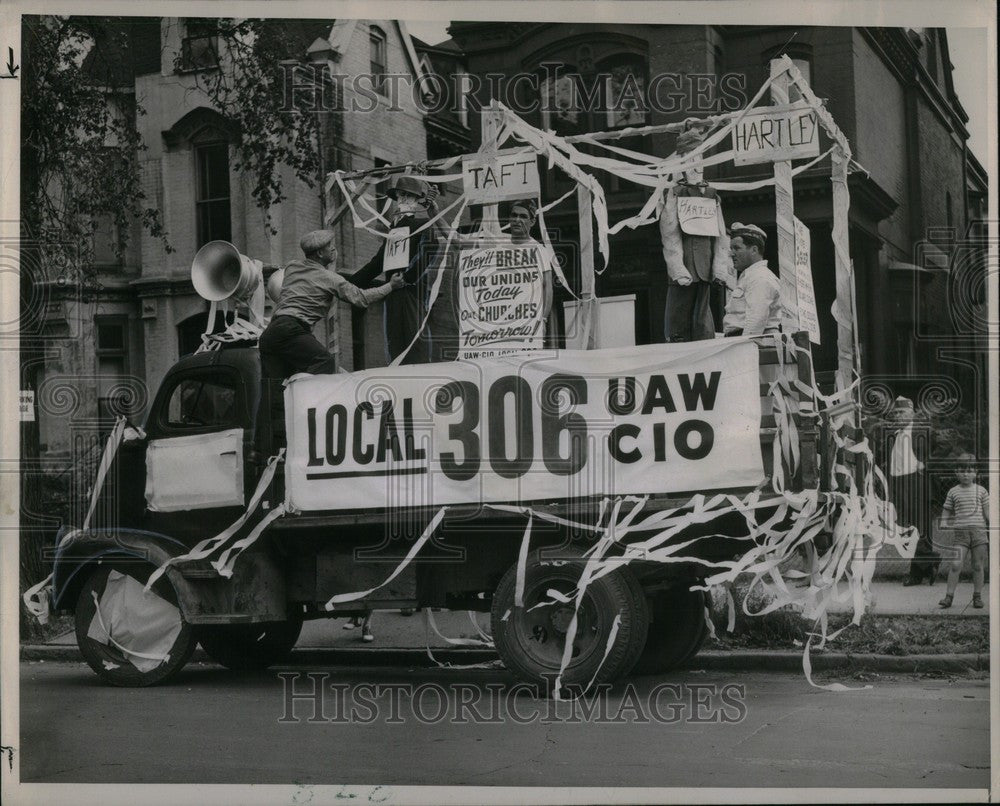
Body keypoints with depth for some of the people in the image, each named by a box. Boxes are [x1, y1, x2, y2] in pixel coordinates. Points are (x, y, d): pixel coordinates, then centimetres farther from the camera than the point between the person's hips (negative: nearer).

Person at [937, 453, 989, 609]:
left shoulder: (981, 491, 8)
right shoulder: (953, 492, 9)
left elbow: (988, 512, 10)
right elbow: (946, 511, 14)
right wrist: (943, 527, 4)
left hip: (979, 531, 0)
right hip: (959, 532, 0)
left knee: (978, 566, 2)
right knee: (955, 565, -9)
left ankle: (977, 597, 11)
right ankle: (949, 596, -4)